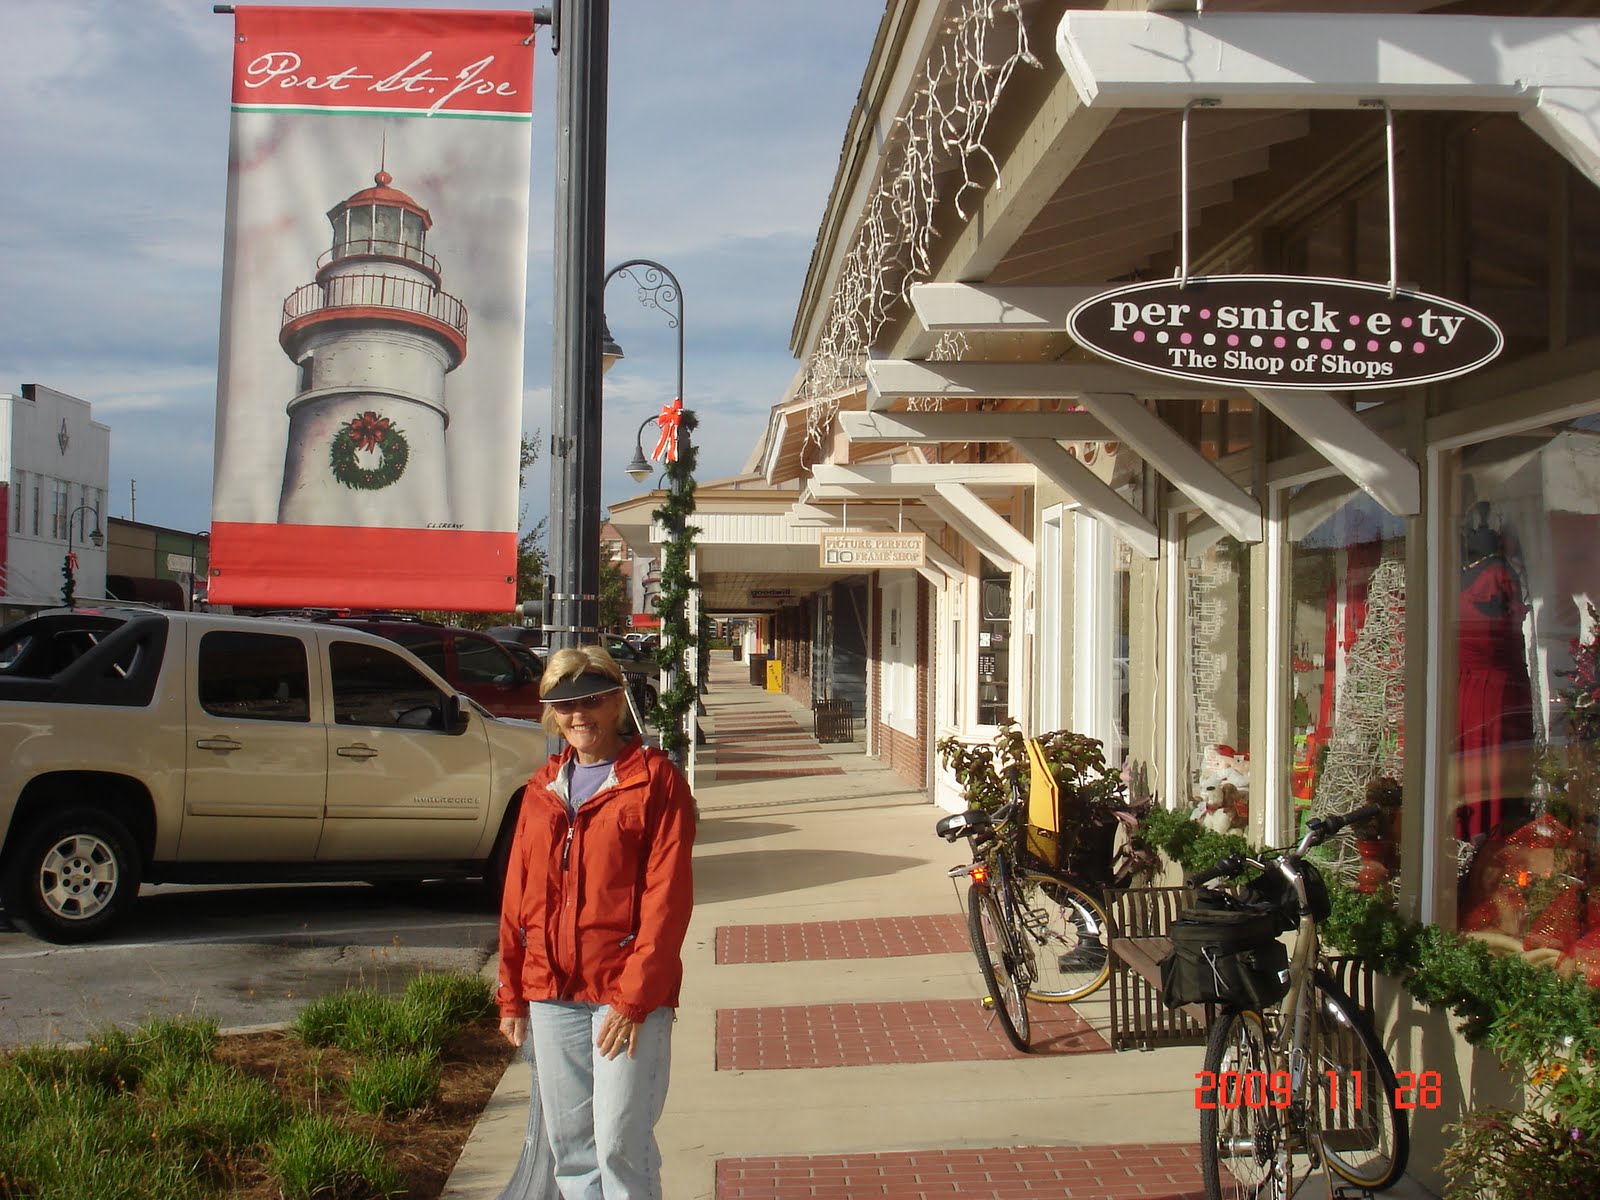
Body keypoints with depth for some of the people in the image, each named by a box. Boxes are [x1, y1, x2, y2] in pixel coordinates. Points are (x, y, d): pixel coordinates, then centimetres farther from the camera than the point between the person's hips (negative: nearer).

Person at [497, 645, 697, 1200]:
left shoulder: (655, 779, -5)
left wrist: (635, 994, -15)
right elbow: (517, 897, 15)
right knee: (568, 1142, 11)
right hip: (552, 993, 6)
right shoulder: (542, 789, 12)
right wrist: (511, 993, 12)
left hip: (627, 990, -5)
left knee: (621, 1144, -5)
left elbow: (667, 897, -10)